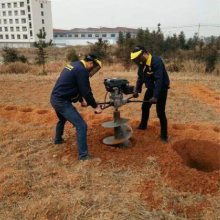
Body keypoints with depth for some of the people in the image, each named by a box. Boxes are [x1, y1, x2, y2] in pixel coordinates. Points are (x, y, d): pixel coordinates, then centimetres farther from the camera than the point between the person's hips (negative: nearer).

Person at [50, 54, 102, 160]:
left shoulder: (73, 65, 15)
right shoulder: (82, 70, -15)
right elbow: (86, 91, -17)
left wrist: (81, 100, 27)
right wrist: (95, 106, -5)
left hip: (55, 98, 10)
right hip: (62, 101, -10)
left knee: (62, 119, 36)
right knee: (81, 125, -7)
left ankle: (58, 139, 59)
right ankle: (83, 155, -1)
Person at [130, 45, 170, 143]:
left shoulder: (156, 61, -29)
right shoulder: (142, 63, -3)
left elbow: (159, 80, -34)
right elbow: (140, 77, 7)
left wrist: (155, 96, -39)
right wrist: (137, 90, -3)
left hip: (161, 89, -8)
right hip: (151, 88, 8)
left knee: (160, 112, -8)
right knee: (145, 107, 18)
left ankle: (164, 135, 5)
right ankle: (143, 125, 41)